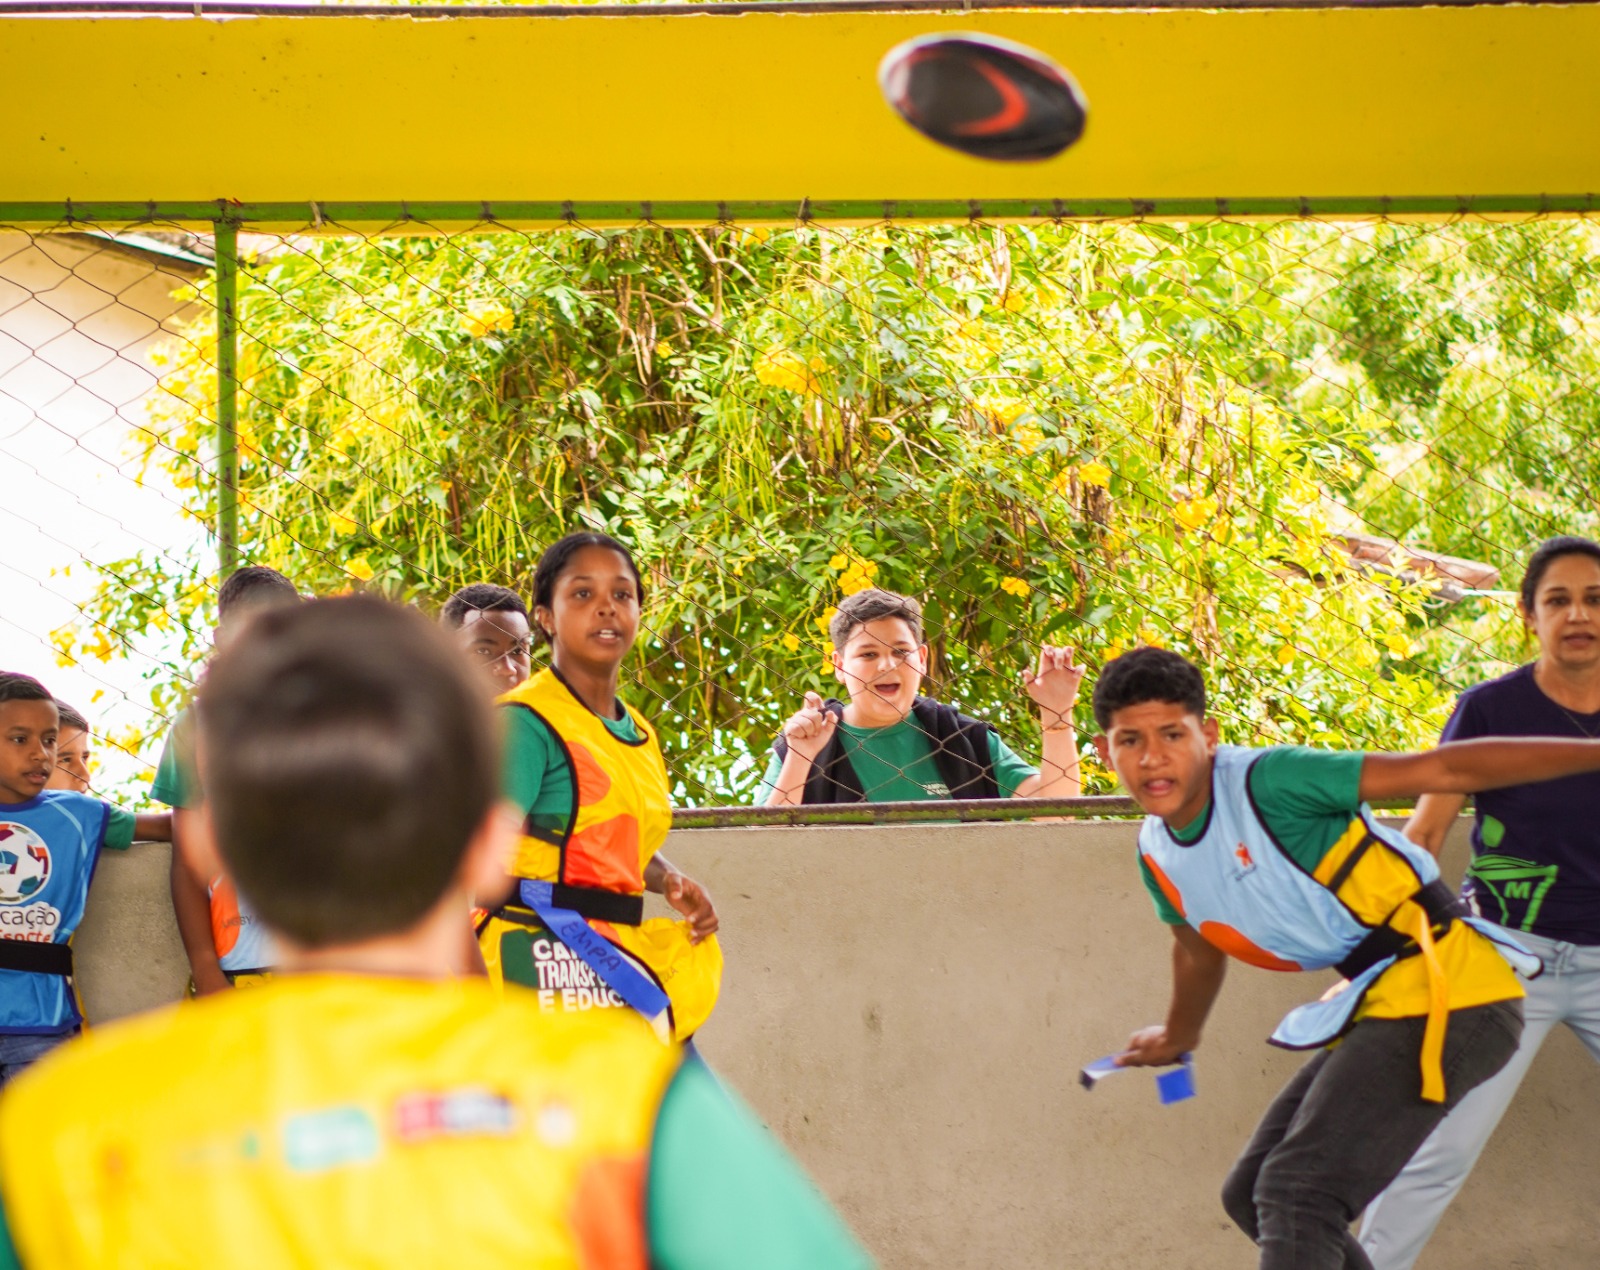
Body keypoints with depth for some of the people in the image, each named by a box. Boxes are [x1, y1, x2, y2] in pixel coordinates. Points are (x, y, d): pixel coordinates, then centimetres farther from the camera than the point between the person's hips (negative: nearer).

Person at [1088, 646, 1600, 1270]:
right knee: (1250, 1196, 17)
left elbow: (1442, 770, -20)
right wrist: (1178, 1037, 48)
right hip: (1378, 1007, 9)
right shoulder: (1156, 854, 7)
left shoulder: (1268, 782, -18)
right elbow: (1199, 944, 30)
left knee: (1294, 1195, -20)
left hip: (1440, 989, -9)